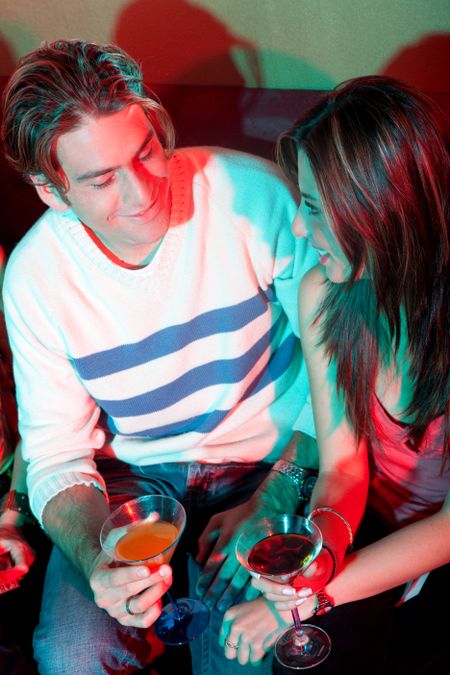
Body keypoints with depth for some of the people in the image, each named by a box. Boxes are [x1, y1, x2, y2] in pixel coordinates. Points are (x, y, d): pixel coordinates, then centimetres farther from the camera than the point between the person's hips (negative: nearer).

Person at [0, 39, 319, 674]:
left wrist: (271, 499, -16)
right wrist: (96, 560, -29)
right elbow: (55, 455, -7)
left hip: (269, 463, -1)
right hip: (131, 478, 2)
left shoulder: (253, 193, -19)